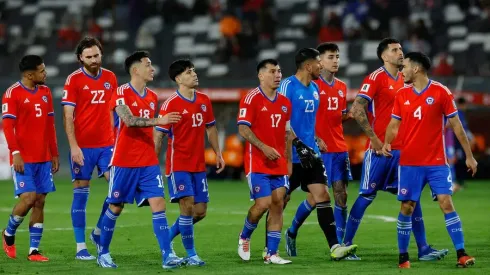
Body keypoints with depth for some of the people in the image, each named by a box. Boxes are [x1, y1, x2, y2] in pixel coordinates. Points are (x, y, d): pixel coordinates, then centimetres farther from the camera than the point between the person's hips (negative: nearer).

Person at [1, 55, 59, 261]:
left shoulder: (45, 92, 12)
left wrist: (54, 154, 15)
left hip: (43, 159, 6)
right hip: (23, 159, -6)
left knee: (40, 202, 2)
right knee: (28, 198, -14)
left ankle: (34, 250, 5)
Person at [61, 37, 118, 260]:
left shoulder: (110, 78, 9)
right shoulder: (74, 80, -4)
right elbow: (68, 116, -7)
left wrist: (115, 139, 11)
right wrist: (73, 146, -15)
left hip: (106, 145, 4)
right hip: (82, 147, -4)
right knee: (81, 193, 0)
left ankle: (99, 231, 12)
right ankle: (80, 247, 5)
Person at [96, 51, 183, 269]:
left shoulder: (152, 97, 11)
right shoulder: (122, 93, -9)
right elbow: (129, 120, -24)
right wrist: (159, 121, -33)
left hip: (148, 162, 5)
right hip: (124, 162, -5)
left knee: (158, 204, -7)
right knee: (115, 207, 5)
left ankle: (167, 255, -11)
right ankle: (103, 253, 20)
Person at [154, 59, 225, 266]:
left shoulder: (204, 101, 8)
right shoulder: (171, 104, -11)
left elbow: (210, 128, 20)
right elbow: (159, 135, -9)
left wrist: (218, 154, 17)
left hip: (198, 166, 6)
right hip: (178, 165, -6)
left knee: (200, 211, 6)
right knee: (188, 206, -14)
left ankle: (167, 238, 25)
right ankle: (191, 255, -6)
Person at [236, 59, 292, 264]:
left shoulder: (285, 102, 12)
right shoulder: (252, 99, -7)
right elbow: (243, 129, -12)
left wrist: (289, 161, 14)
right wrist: (264, 147, -21)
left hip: (279, 165, 6)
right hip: (257, 163, -6)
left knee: (278, 204, 0)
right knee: (263, 203, -12)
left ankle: (271, 253, 3)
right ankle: (244, 237, 16)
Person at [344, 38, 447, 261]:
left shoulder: (404, 80, 14)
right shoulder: (375, 78, -9)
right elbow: (356, 110, -17)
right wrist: (373, 138, -17)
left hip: (402, 149, 7)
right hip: (380, 149, -7)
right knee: (367, 196, -2)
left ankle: (423, 248, 5)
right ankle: (345, 245, 7)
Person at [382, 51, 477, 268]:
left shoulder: (441, 92, -5)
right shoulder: (402, 95, 6)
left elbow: (456, 125, -1)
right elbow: (394, 124, 12)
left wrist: (469, 155, 0)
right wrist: (386, 143, -9)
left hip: (436, 162, -3)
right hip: (409, 162, 3)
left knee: (447, 204, -10)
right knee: (406, 208, 3)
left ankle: (461, 254, -7)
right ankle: (403, 257, 13)